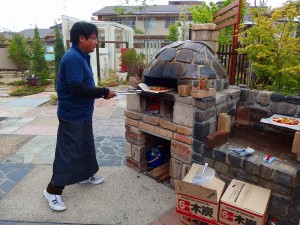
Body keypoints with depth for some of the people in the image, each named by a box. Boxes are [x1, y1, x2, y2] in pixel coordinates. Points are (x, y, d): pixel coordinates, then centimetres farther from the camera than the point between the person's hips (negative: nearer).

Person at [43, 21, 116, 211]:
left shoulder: (81, 56, 11)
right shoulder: (73, 57, -21)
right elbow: (77, 88, -27)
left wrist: (101, 92, 6)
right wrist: (104, 92, -21)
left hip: (82, 113, 10)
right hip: (72, 115, -10)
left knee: (86, 145, 20)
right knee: (68, 152, -1)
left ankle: (85, 175, 39)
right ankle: (53, 190, 14)